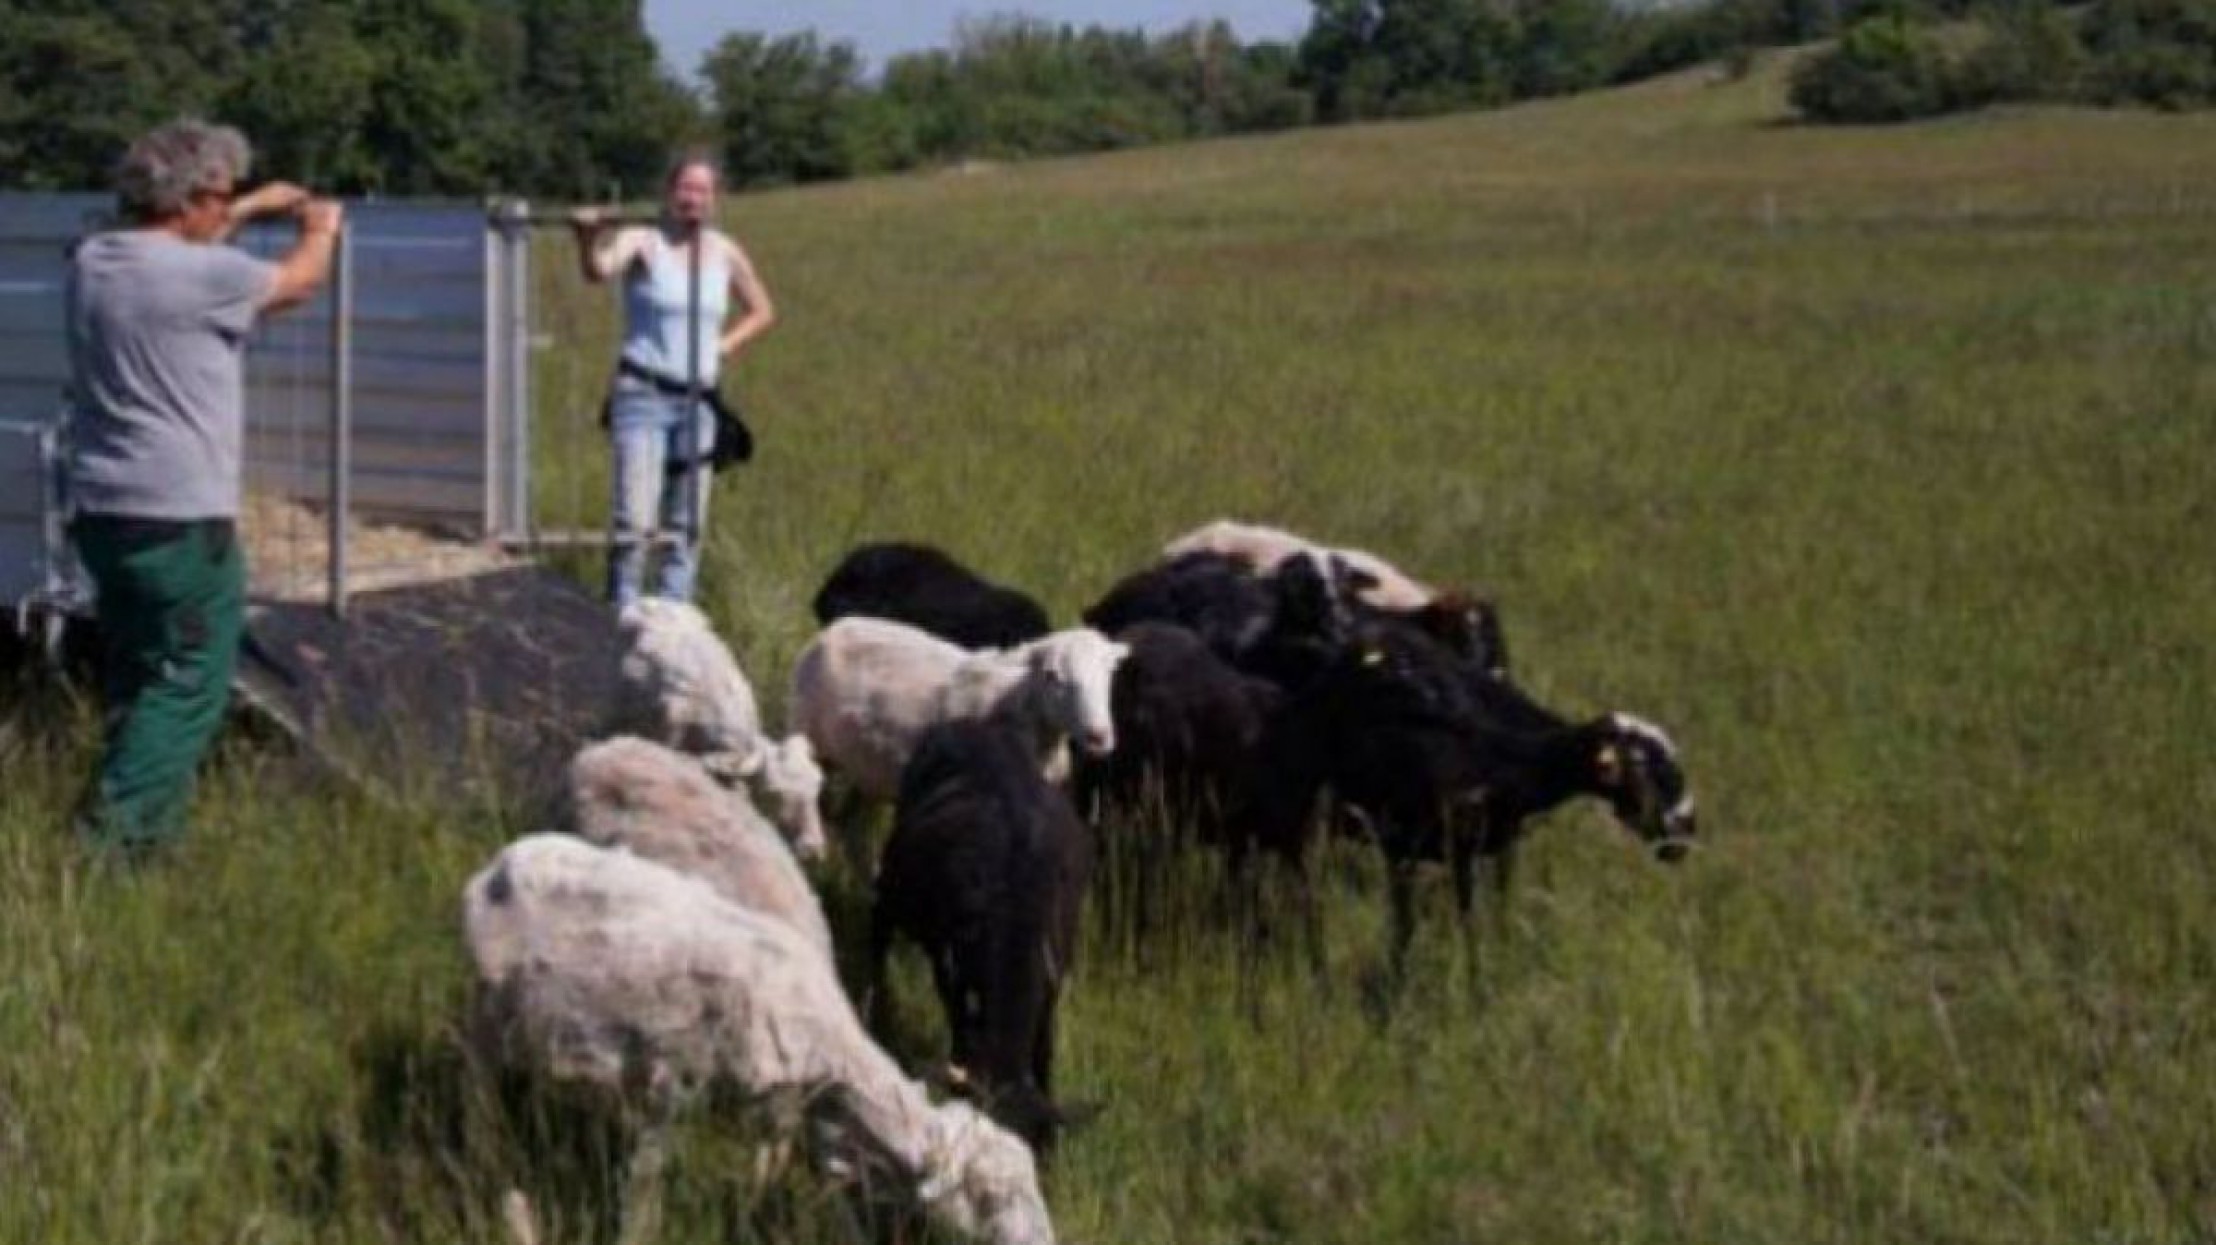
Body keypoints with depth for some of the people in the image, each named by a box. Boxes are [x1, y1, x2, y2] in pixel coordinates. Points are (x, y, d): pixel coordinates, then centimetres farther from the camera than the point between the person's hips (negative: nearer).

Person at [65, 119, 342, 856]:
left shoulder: (93, 262, 6)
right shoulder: (201, 275, -17)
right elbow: (299, 281, 1)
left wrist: (249, 211, 34)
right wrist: (321, 228, 22)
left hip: (102, 509, 9)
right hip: (181, 519, -8)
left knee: (133, 679, 17)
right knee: (189, 685, -2)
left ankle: (133, 827, 22)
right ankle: (110, 836, -10)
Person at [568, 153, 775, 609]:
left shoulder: (725, 252, 8)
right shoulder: (643, 241, -7)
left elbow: (761, 312, 22)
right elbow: (600, 269, -30)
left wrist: (724, 347, 5)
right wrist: (588, 237, -52)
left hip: (699, 400, 5)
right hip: (644, 395, -5)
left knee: (687, 526, 8)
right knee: (634, 520, -15)